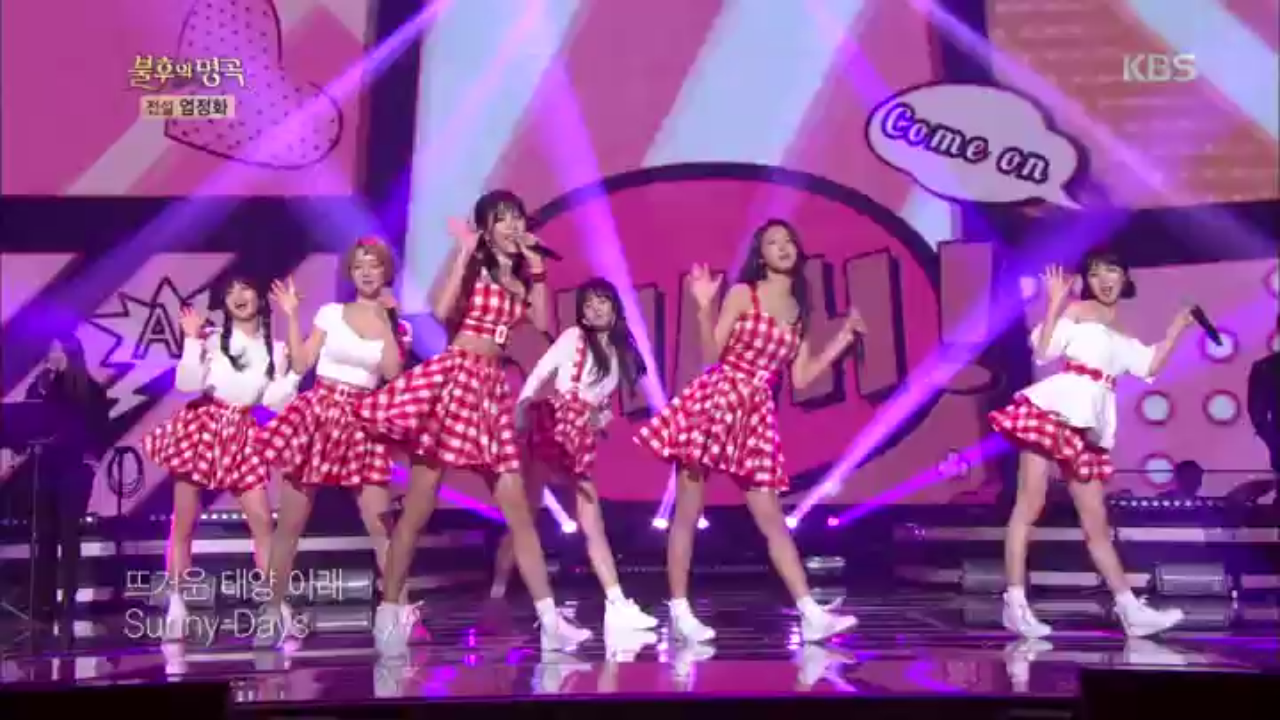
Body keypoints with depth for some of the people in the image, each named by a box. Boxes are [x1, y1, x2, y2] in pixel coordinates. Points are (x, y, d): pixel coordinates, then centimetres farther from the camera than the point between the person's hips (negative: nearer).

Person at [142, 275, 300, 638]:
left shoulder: (276, 349, 6)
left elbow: (274, 401, 0)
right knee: (184, 523, 1)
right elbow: (187, 384, -13)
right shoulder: (213, 340, -3)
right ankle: (176, 604, 9)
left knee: (262, 521, -3)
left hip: (241, 434, 2)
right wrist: (192, 341, -18)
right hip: (202, 426, -2)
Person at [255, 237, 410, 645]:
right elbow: (300, 365, 1)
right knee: (290, 522, 3)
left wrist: (385, 320, -9)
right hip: (317, 413, 0)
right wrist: (291, 316, -4)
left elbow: (392, 373, -10)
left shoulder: (396, 325, 7)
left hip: (362, 423, 0)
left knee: (380, 523, -5)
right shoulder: (330, 313, 5)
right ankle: (274, 609, 14)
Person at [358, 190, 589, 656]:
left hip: (493, 390, 5)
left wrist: (536, 270, 4)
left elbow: (542, 322, 3)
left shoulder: (519, 275, 17)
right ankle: (389, 614, 7)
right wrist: (464, 253, -13)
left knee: (518, 509, 2)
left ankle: (550, 621, 2)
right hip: (453, 379, -5)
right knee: (418, 506, -2)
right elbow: (442, 311, -16)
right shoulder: (472, 266, 2)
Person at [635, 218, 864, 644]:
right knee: (687, 511, 0)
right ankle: (680, 613, 6)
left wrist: (844, 338, 13)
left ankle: (811, 615, 1)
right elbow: (711, 354, -5)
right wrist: (705, 308, -18)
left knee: (772, 519, 4)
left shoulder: (799, 312, 13)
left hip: (756, 414, 4)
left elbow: (800, 378, 11)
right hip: (714, 400, -4)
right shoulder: (742, 294, -1)